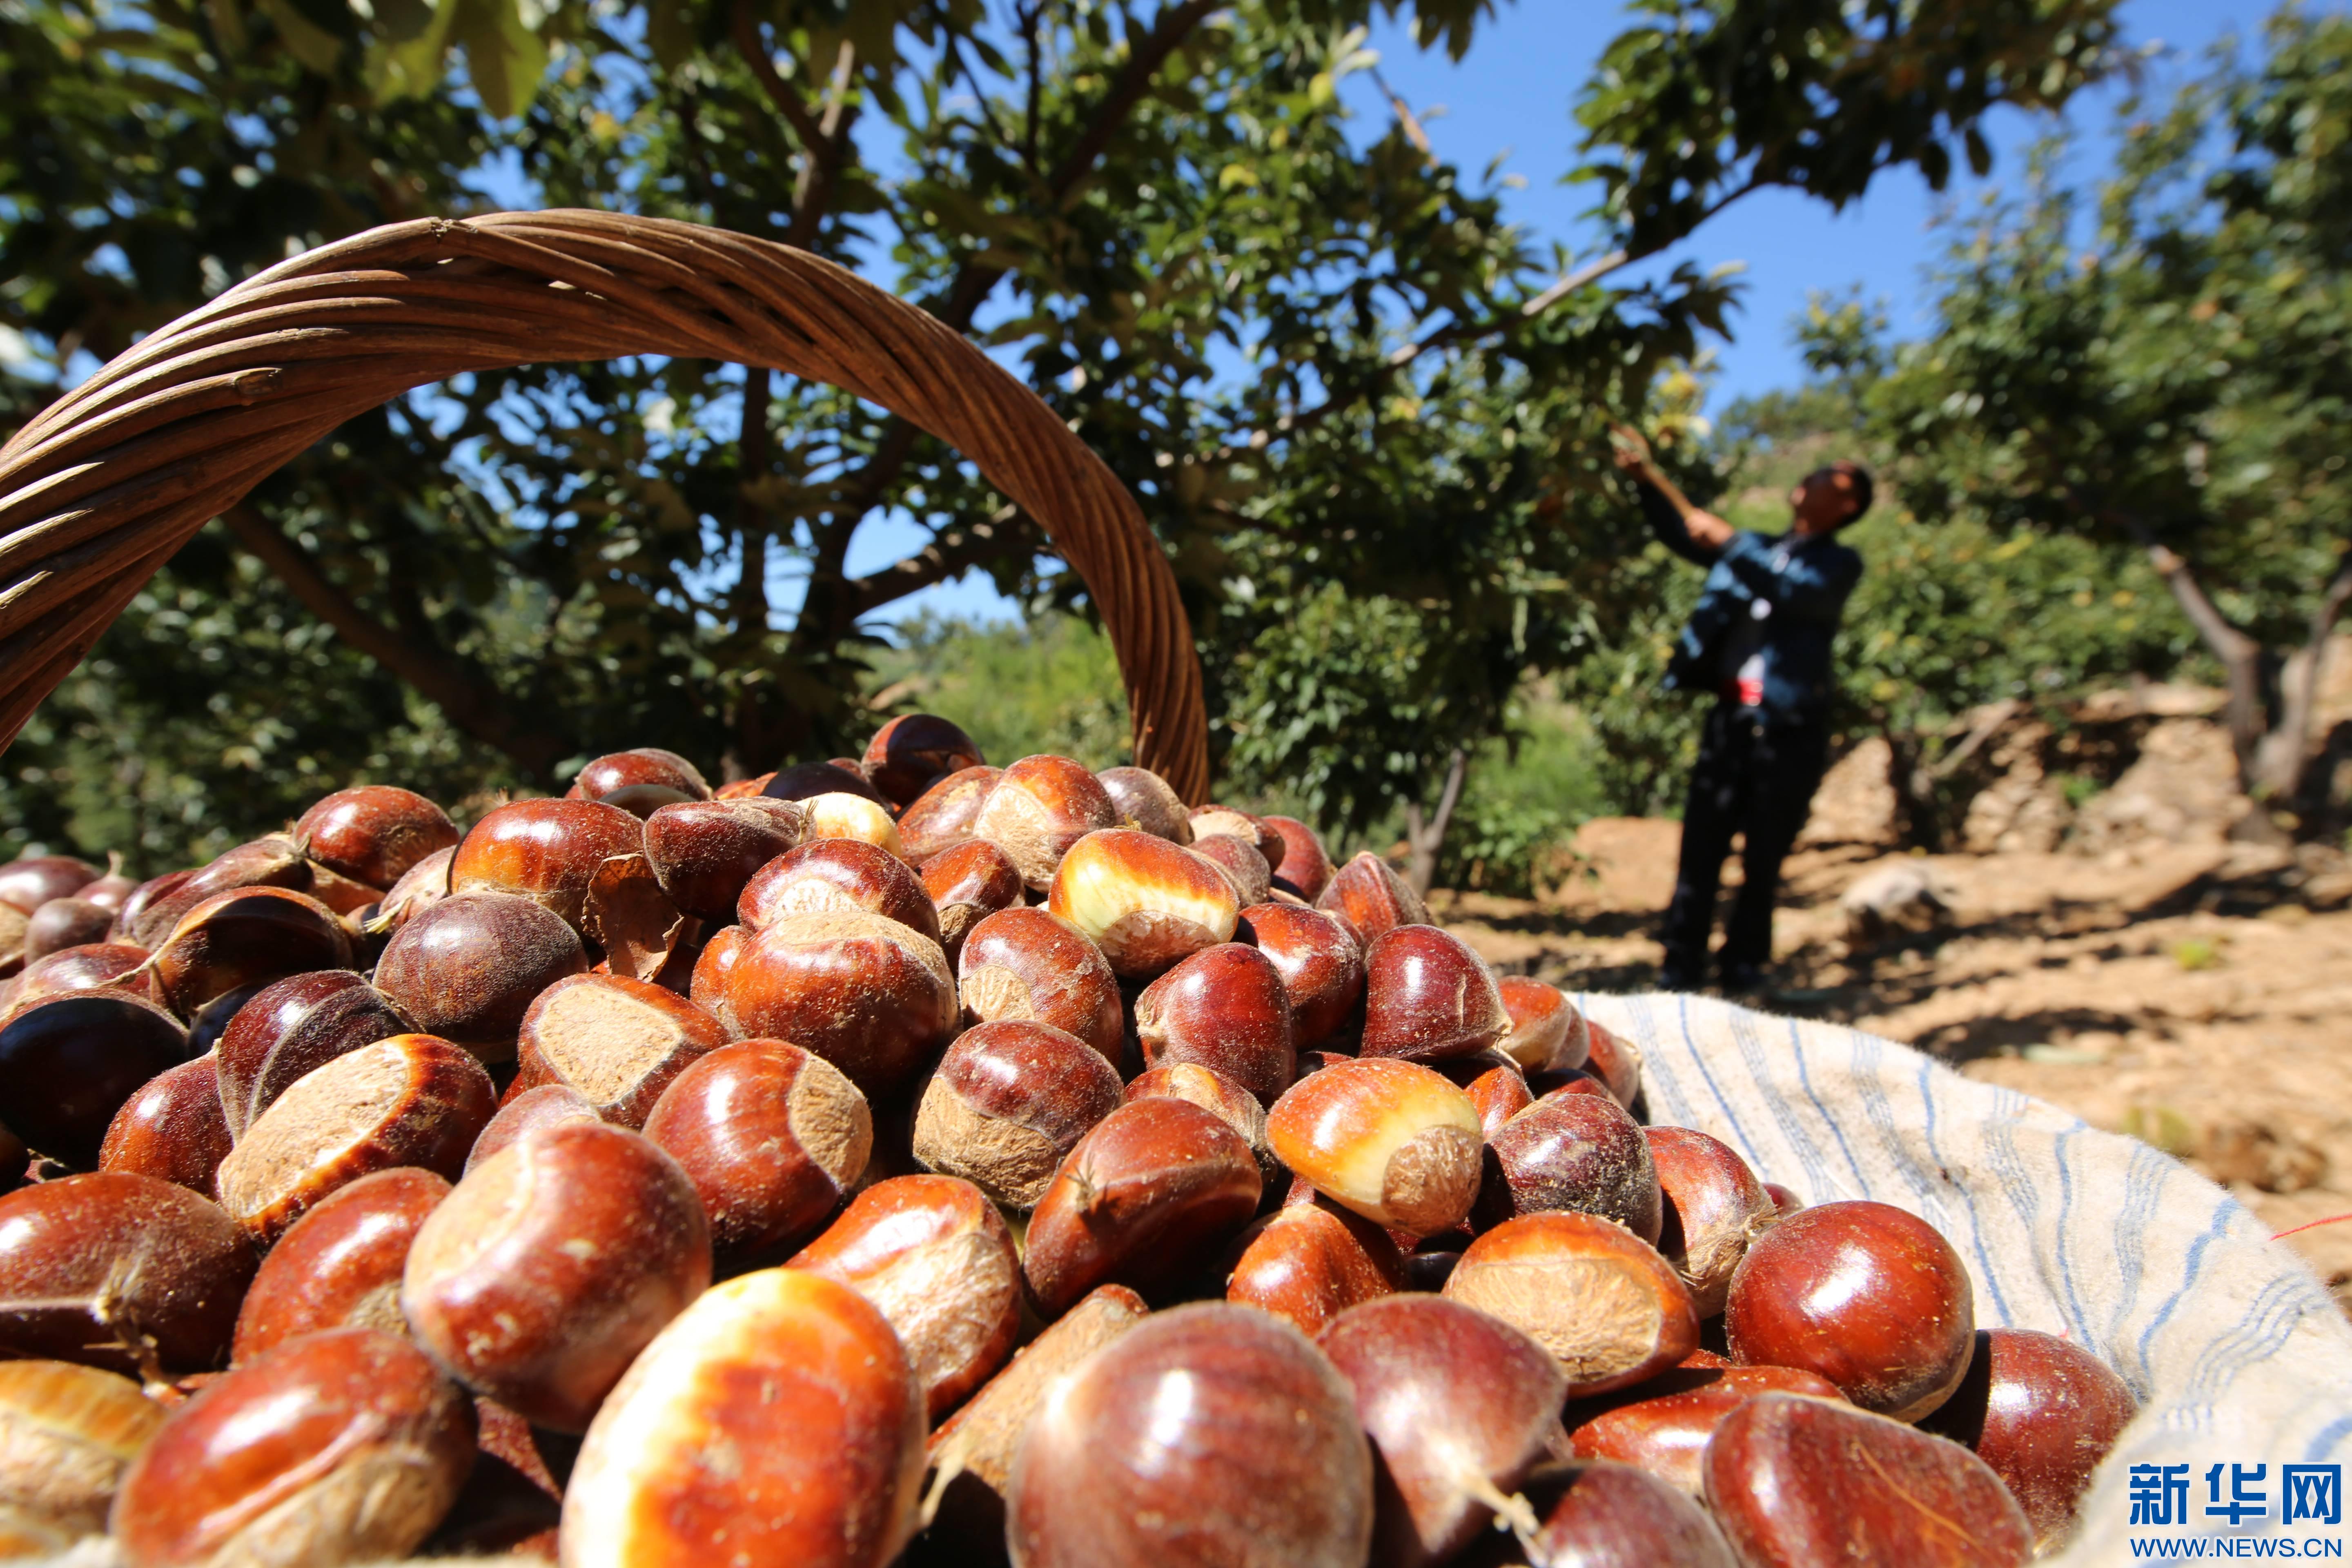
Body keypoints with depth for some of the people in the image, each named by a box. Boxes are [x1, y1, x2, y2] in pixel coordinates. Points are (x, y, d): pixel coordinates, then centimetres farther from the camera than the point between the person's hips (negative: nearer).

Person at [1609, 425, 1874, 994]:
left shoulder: (1839, 564, 5)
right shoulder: (1758, 550, 19)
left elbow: (1797, 591, -15)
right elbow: (1682, 536, 18)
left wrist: (1731, 540, -16)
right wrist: (1645, 478, 6)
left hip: (1789, 728, -3)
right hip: (1731, 718, 3)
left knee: (1764, 861, 2)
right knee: (1700, 852, -1)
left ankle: (1743, 971, 13)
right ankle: (1680, 973, 2)